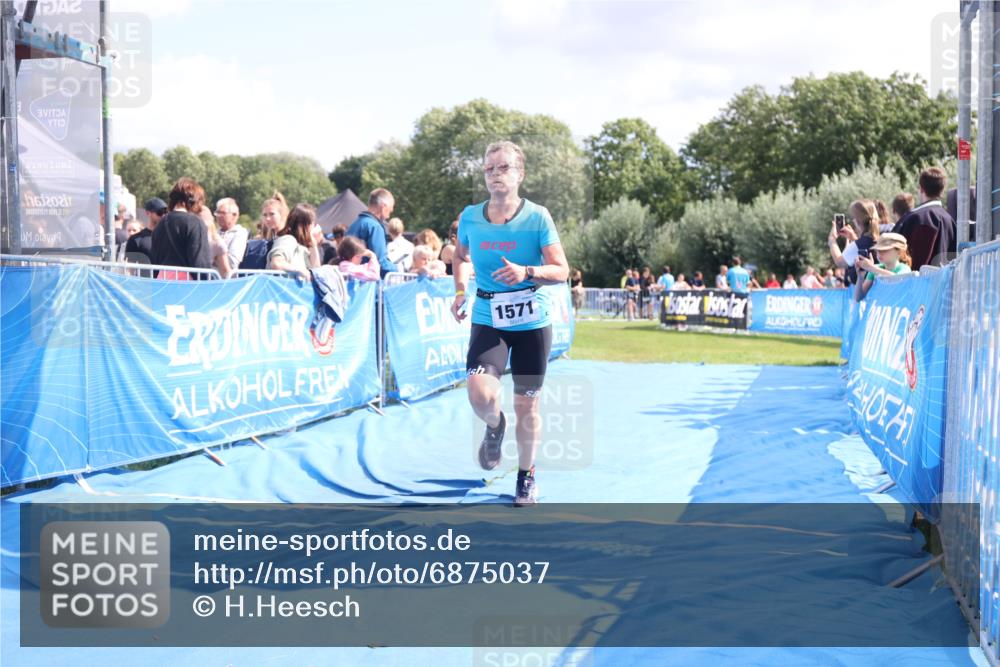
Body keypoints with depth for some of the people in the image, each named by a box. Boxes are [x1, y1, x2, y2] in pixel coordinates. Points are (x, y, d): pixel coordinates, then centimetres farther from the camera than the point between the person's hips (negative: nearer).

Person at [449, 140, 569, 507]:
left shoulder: (537, 216, -9)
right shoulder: (470, 216, -1)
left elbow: (561, 270, -9)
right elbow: (460, 256, 19)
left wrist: (527, 272, -28)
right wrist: (460, 292, 2)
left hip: (532, 322, -1)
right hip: (488, 320, 1)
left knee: (527, 406, 6)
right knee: (480, 394, -21)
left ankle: (526, 475, 30)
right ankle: (494, 427, 15)